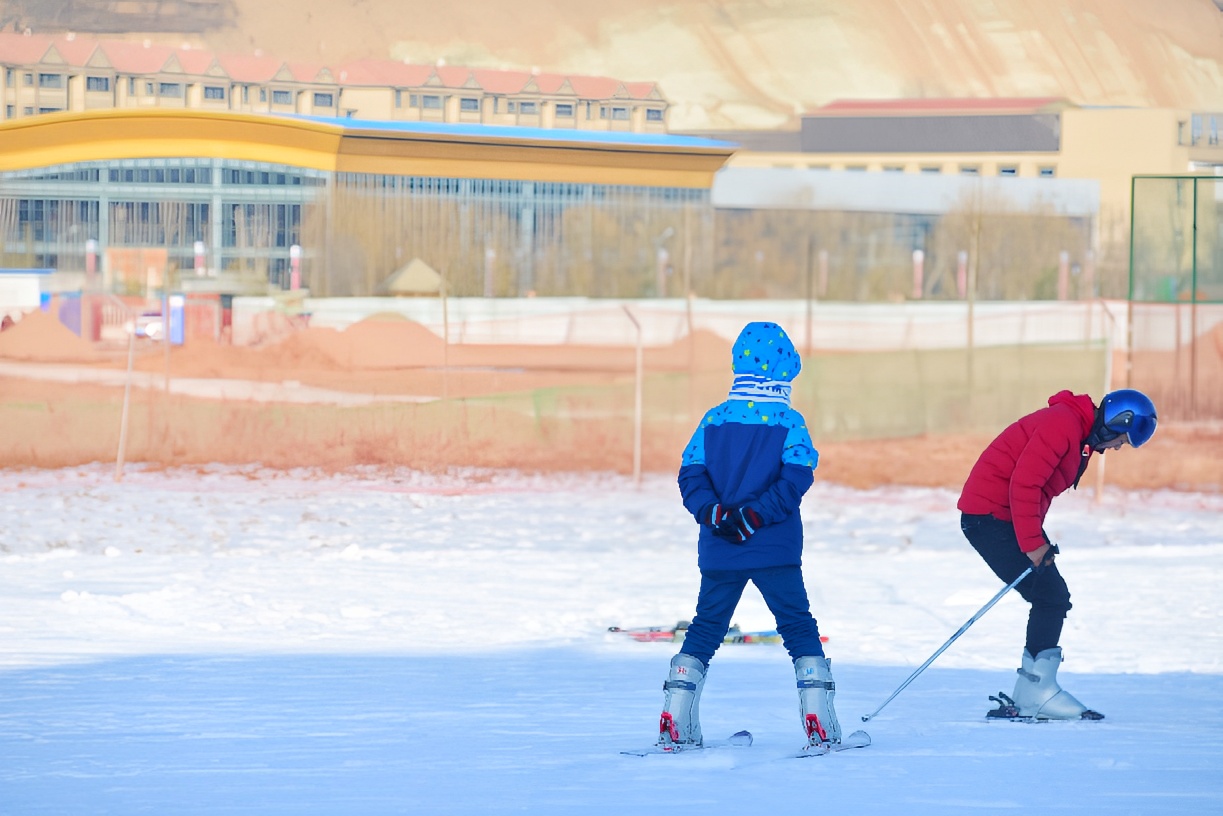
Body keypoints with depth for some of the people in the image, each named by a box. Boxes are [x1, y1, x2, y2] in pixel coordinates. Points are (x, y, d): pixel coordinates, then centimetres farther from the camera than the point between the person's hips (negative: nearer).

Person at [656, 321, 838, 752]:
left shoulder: (714, 419, 4)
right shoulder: (789, 422, -6)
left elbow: (691, 475, -3)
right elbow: (795, 479, -16)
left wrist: (714, 514, -11)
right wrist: (755, 516, -16)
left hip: (718, 551, 3)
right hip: (776, 551, -3)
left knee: (704, 630, 12)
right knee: (799, 627, 5)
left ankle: (674, 727, 8)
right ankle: (819, 725, -2)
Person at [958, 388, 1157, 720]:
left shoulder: (1082, 439, 16)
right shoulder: (1063, 424, -18)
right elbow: (1024, 482, -24)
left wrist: (1037, 540, 7)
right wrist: (1033, 542, -21)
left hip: (1006, 518, 10)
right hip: (990, 515, -10)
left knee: (1054, 599, 7)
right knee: (1051, 596, -11)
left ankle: (1029, 698, 8)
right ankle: (1038, 693, -9)